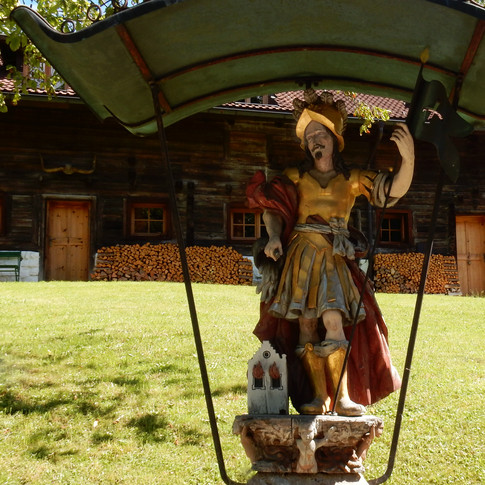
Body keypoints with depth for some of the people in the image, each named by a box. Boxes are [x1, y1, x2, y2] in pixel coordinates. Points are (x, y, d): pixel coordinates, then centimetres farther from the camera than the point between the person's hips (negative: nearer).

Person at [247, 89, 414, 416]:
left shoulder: (353, 179, 7)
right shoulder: (296, 177, 10)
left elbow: (395, 189, -3)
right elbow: (271, 208, 9)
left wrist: (408, 159, -20)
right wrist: (274, 236, -10)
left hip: (335, 259, -1)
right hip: (302, 256, 1)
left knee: (334, 322, -17)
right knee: (306, 328, -4)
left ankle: (343, 397, -10)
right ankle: (317, 396, 2)